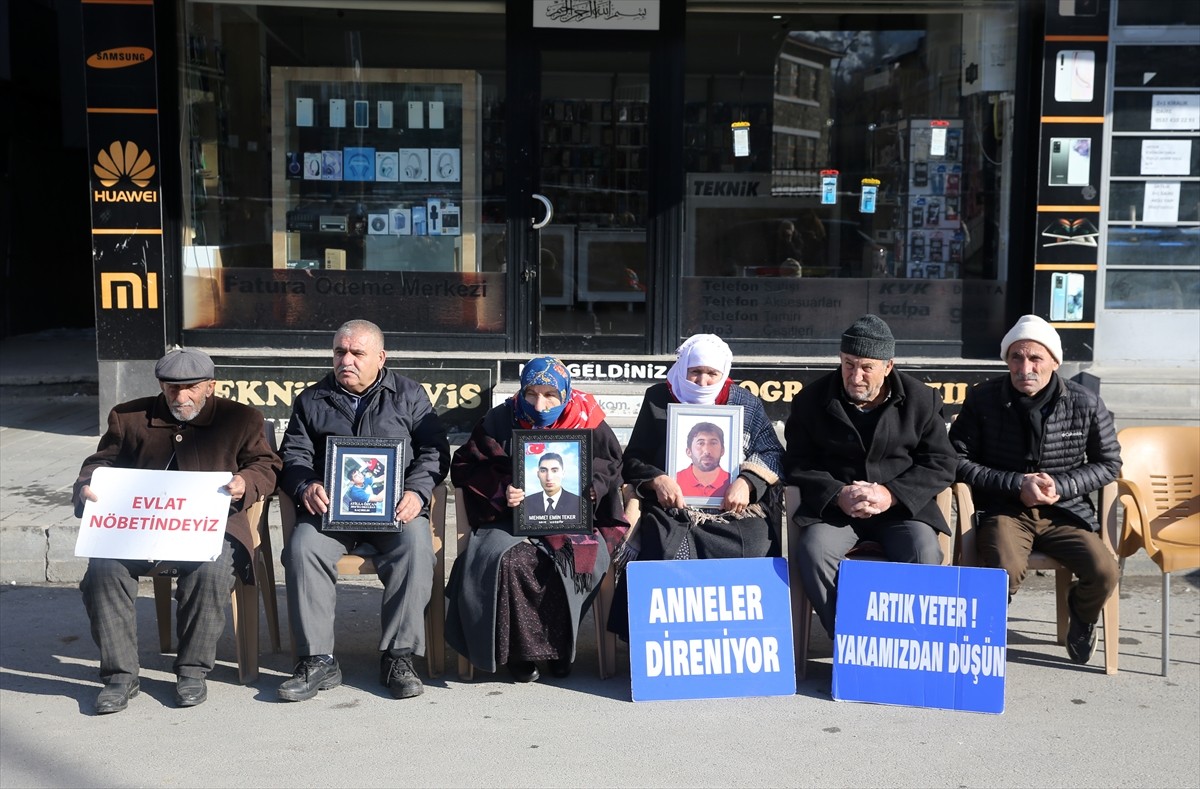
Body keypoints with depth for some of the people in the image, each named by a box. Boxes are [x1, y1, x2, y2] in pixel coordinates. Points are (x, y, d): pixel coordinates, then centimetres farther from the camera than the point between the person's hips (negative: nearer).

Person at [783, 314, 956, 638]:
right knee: (812, 552, -30)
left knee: (925, 556, -30)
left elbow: (941, 464, 2)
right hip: (834, 507, 0)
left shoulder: (920, 399, 4)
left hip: (902, 506, 0)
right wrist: (838, 495, -15)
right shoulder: (812, 399, 5)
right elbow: (798, 464, 4)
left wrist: (892, 495, -14)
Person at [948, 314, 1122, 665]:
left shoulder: (1086, 404, 0)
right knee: (1006, 570, -34)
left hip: (1066, 511, 2)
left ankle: (1082, 616, 16)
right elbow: (958, 459, -2)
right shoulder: (983, 399, -3)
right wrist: (1017, 485, -12)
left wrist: (1061, 486, -7)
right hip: (1004, 511, -2)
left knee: (1104, 572, -23)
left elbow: (1109, 464, 10)